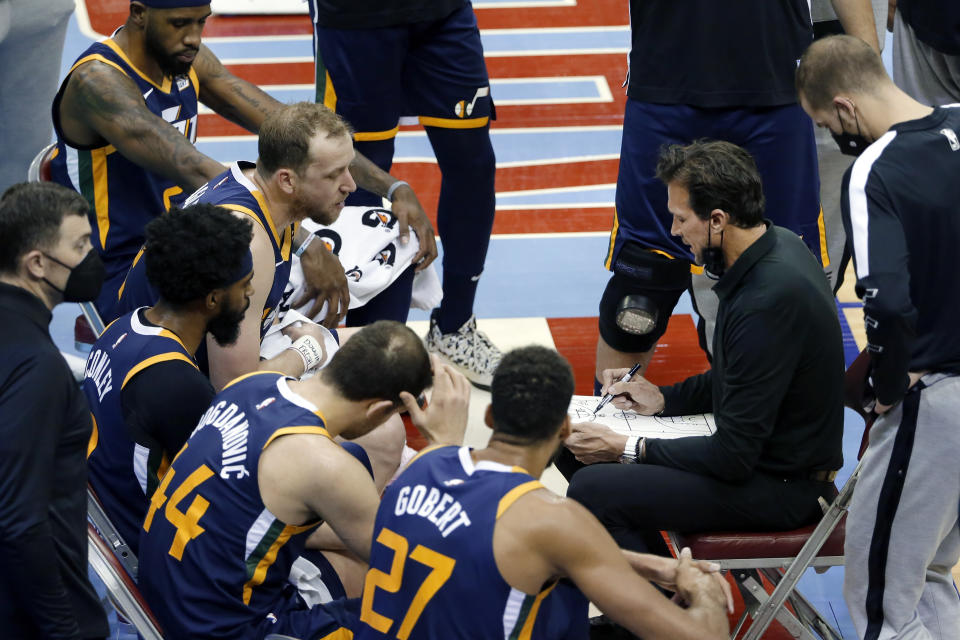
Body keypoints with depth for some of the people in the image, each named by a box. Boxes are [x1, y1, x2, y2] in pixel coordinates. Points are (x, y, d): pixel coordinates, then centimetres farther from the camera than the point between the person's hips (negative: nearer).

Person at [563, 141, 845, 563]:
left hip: (782, 488, -10)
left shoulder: (769, 299, -30)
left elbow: (734, 458, -24)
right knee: (587, 454, 15)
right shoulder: (776, 246, 0)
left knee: (592, 492, -19)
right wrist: (664, 399, 8)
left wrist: (627, 449, -15)